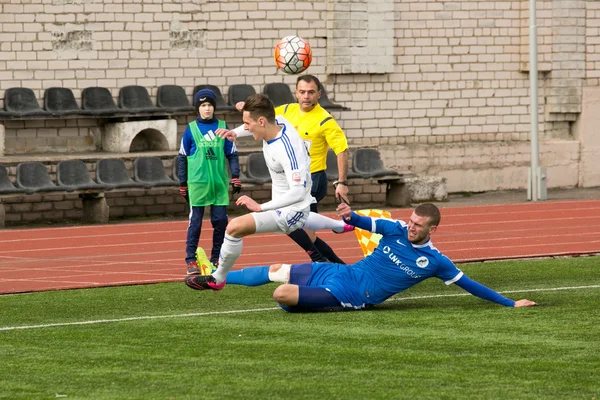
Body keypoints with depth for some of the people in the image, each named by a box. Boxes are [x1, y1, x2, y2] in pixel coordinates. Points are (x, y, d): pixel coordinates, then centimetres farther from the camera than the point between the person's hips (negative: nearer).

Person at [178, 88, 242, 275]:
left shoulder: (222, 127, 5)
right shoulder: (191, 129, 1)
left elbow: (232, 154, 9)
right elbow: (182, 158, 6)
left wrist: (235, 177, 1)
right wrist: (183, 184, 6)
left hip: (220, 183, 2)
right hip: (197, 182, -2)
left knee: (221, 221, 2)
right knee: (195, 221, -2)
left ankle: (216, 258, 14)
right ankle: (191, 260, 4)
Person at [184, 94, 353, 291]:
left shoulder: (287, 149, -35)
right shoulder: (277, 122, -11)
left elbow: (298, 192, -39)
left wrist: (261, 207, -39)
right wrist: (234, 134, -2)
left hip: (290, 211, -10)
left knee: (234, 227, -22)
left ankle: (218, 278, -4)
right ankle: (341, 225, 71)